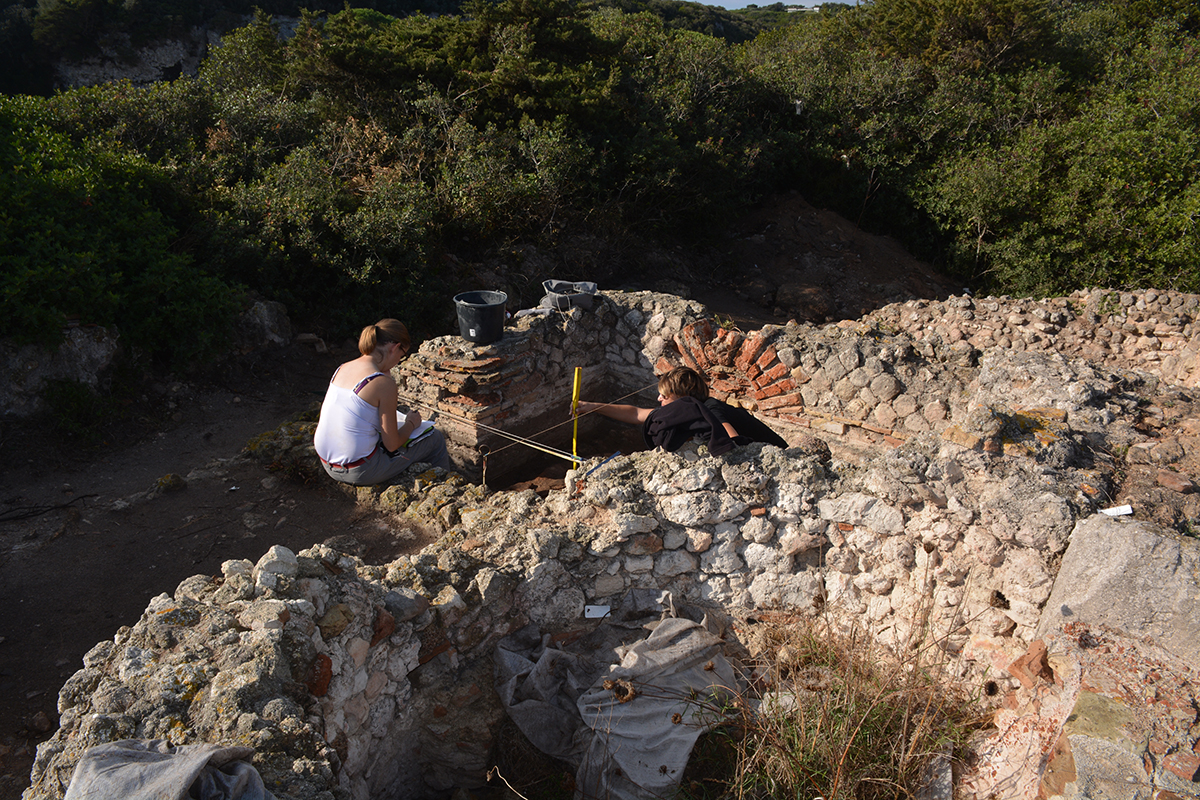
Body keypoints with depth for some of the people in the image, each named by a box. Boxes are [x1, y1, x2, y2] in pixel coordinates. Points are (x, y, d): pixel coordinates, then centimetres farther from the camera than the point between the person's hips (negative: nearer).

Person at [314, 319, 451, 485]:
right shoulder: (384, 383, -20)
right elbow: (392, 445, -14)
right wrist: (411, 423, 5)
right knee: (435, 440, 11)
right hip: (359, 471, -8)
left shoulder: (343, 368, 3)